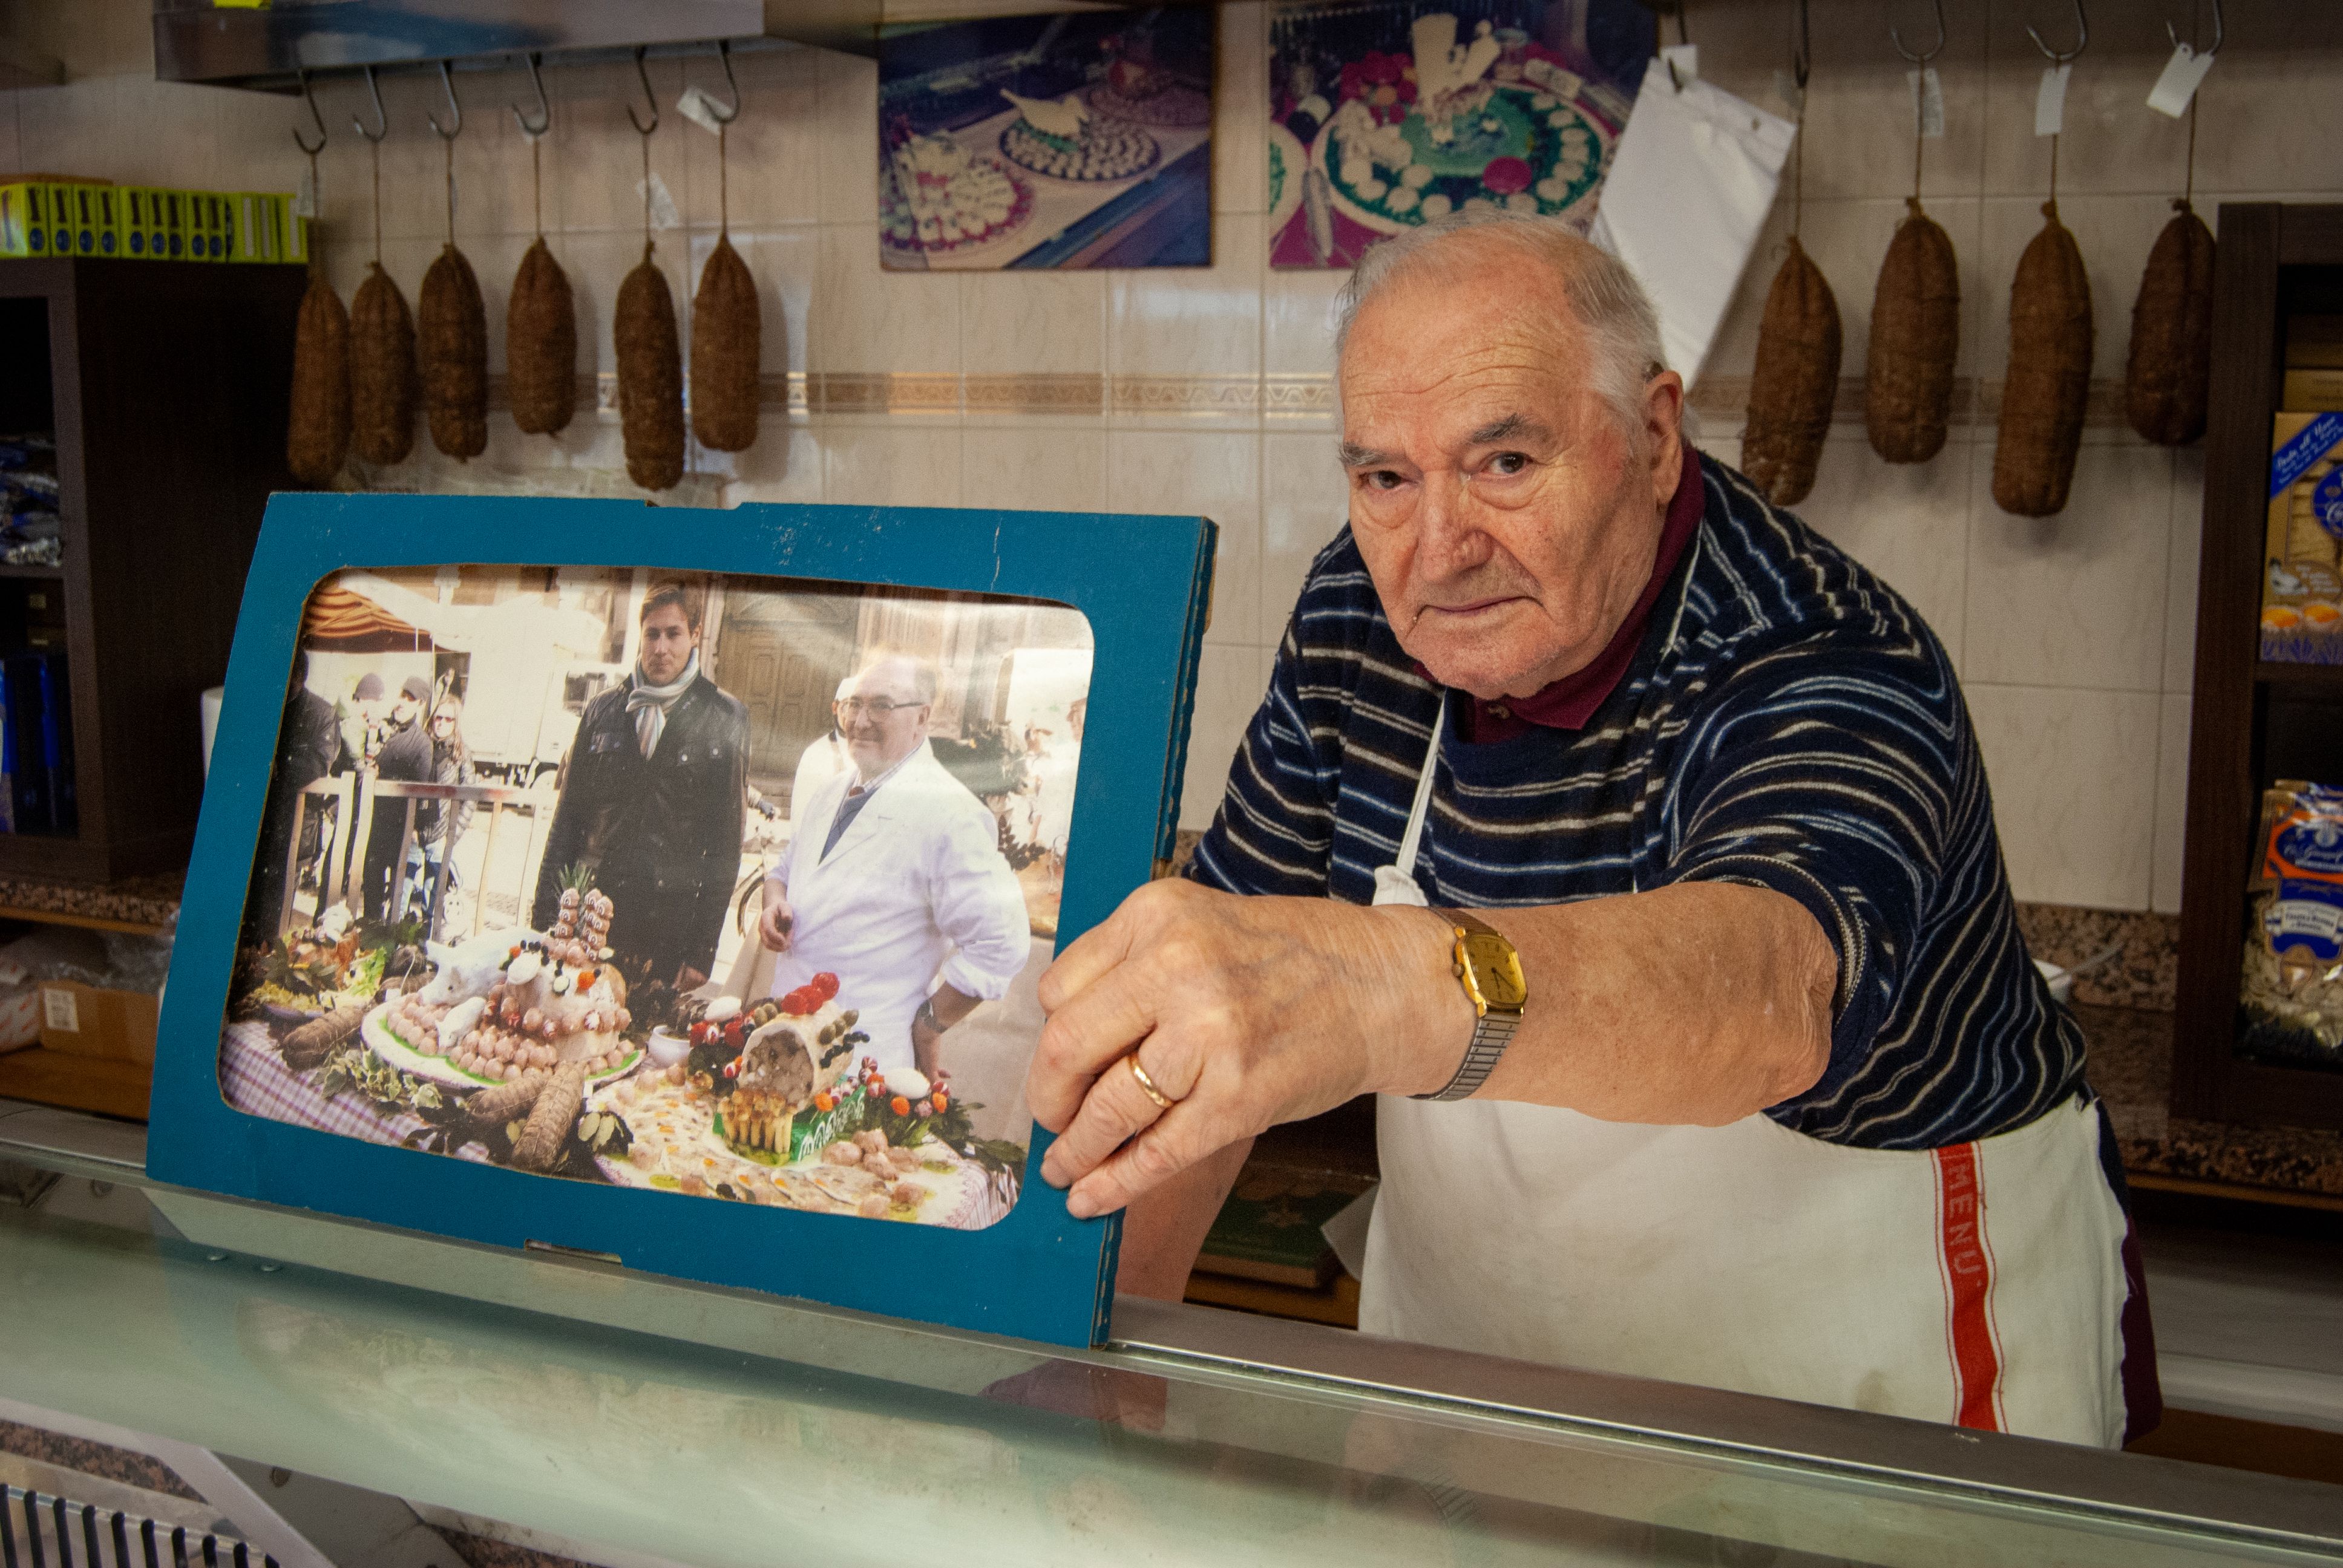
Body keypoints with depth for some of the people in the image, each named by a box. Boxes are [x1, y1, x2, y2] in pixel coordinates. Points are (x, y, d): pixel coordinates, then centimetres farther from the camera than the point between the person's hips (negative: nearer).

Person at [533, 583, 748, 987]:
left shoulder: (725, 718, 0)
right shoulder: (602, 711, 11)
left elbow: (725, 842, -2)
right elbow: (569, 817, 13)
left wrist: (702, 952, -6)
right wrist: (545, 922, 5)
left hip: (670, 930, -3)